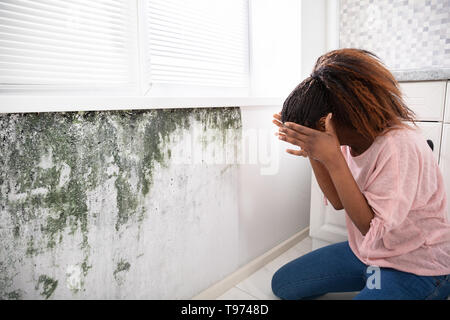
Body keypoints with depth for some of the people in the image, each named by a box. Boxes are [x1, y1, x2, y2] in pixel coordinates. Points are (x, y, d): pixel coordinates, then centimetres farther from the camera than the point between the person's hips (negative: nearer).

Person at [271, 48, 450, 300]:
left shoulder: (400, 146, -28)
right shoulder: (350, 140, -6)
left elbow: (373, 227, -28)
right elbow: (338, 202, -2)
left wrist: (332, 158, -35)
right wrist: (314, 155, -17)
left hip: (416, 269, -7)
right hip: (366, 253, 7)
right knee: (283, 284, 5)